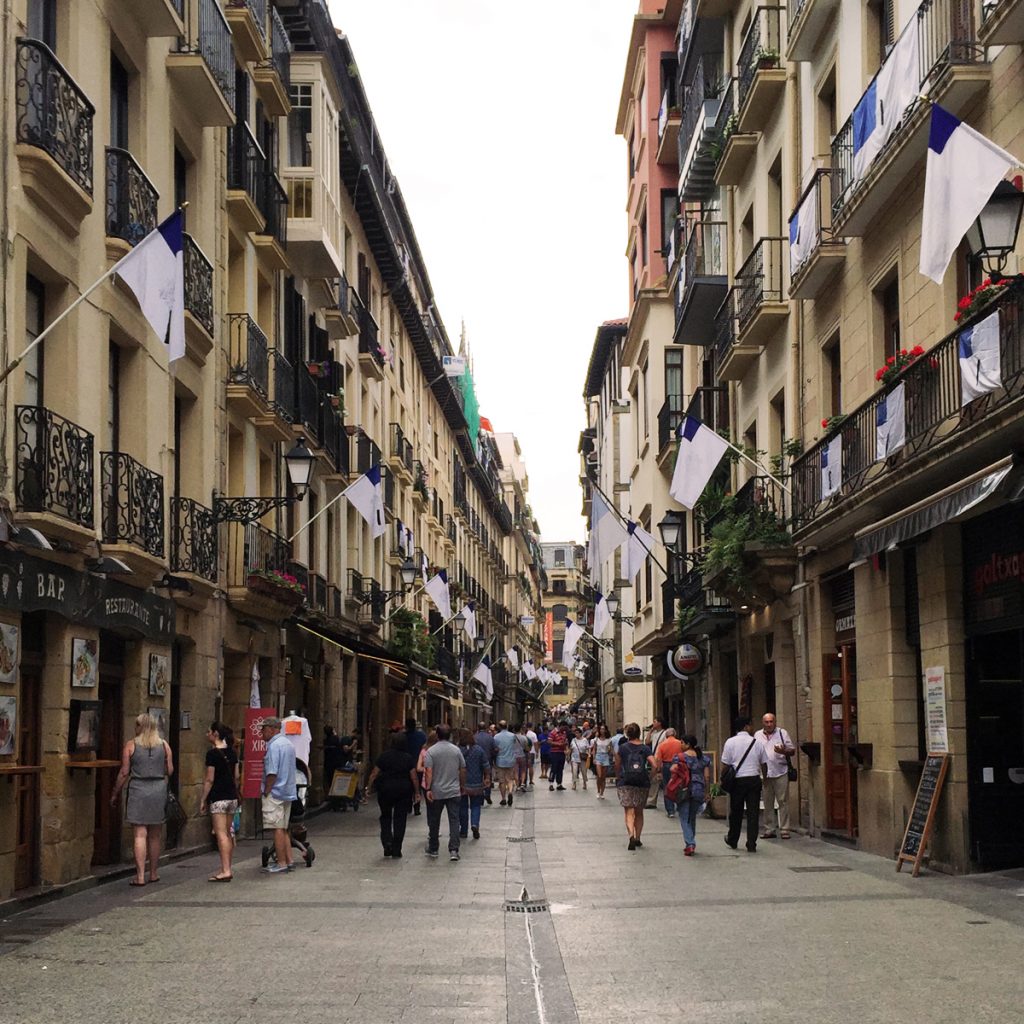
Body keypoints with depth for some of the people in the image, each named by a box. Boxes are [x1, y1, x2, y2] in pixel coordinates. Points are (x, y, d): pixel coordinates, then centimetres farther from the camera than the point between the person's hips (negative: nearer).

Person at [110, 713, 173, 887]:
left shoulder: (131, 745, -1)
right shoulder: (164, 745, 5)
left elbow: (124, 773, -3)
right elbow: (170, 771, 5)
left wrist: (115, 794, 6)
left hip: (138, 791, -3)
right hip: (159, 790, 3)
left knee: (139, 834, -3)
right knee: (154, 835, 14)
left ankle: (140, 876, -9)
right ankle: (154, 873, 22)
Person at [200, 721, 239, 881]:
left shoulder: (213, 753, -12)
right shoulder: (232, 752, 9)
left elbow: (209, 780, -12)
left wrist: (202, 800, -7)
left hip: (218, 797, -7)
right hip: (232, 796, 7)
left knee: (221, 834, -8)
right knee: (228, 834, 13)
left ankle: (225, 871, -13)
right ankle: (227, 868, 16)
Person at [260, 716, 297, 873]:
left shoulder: (274, 746, -14)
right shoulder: (288, 744, 16)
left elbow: (272, 773, -20)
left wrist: (266, 792, -12)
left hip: (275, 793, -9)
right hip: (288, 792, 9)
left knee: (277, 828, -6)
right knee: (284, 829, 14)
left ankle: (281, 863, -5)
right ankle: (288, 861, 15)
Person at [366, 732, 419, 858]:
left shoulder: (384, 756, -4)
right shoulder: (408, 758, -2)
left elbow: (374, 774, -5)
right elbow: (414, 776, -5)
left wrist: (369, 787, 3)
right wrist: (417, 792, 3)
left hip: (386, 789, -1)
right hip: (404, 790, 1)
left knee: (386, 817, 17)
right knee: (400, 819, 6)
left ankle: (387, 842, -3)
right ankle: (396, 849, 6)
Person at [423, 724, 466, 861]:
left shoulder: (431, 751, -6)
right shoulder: (456, 750, 2)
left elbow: (428, 771, -14)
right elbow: (462, 769, 7)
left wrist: (428, 789, -14)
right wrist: (462, 785, 19)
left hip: (436, 793, -1)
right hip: (454, 792, 1)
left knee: (434, 822, 12)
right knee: (454, 820, 0)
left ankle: (433, 849, 21)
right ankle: (453, 850, -10)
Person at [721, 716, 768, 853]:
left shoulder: (730, 742, -3)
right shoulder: (757, 743, 2)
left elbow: (725, 764, -3)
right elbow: (763, 763, 9)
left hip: (737, 780, 0)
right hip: (754, 779, 0)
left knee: (735, 812, 14)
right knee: (753, 812, 2)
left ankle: (732, 841, 29)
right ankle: (751, 845, 0)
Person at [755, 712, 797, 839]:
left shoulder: (782, 733, 6)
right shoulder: (757, 735, 12)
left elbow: (792, 750, 5)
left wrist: (783, 751, -16)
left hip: (780, 773, -2)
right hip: (764, 774, 3)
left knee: (783, 802, -5)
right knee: (767, 804, 6)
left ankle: (784, 830, -3)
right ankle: (768, 830, 11)